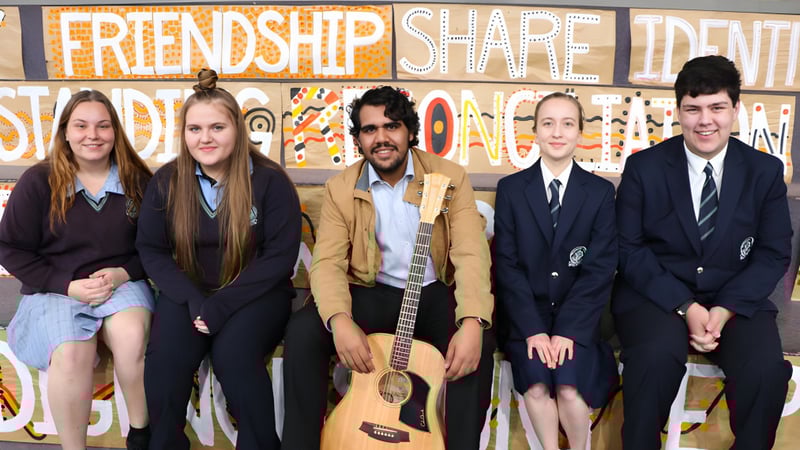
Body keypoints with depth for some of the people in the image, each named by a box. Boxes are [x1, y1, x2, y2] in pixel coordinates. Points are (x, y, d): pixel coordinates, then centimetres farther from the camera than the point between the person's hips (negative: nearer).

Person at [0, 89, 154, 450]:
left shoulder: (137, 181, 3)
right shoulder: (38, 181, -2)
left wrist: (124, 273, -13)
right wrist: (67, 285, -11)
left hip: (122, 283, 1)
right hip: (56, 290, -1)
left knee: (133, 337, -32)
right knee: (72, 354, -32)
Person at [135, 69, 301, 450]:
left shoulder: (270, 180, -9)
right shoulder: (166, 181, 1)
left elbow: (280, 256, -12)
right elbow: (151, 249, 3)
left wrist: (221, 304, -19)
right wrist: (193, 300, -14)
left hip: (255, 294, -2)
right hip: (189, 292, 3)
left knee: (233, 353, -29)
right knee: (164, 355, -24)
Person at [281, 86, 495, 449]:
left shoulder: (450, 177, -5)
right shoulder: (340, 188, -1)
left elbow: (471, 254, -14)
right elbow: (327, 261, -9)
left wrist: (472, 322, -32)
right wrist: (339, 320, -31)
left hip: (434, 295, -1)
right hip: (371, 295, 1)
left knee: (479, 345, -30)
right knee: (302, 331, -23)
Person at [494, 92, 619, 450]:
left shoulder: (601, 192, 4)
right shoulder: (510, 189, 3)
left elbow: (600, 268, -4)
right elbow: (506, 264, -4)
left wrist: (568, 329, -14)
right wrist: (532, 329, -14)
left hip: (577, 316, 0)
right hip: (526, 315, 0)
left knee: (570, 386, -21)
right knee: (536, 385, -23)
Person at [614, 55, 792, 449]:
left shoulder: (765, 171, 4)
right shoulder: (643, 167, -2)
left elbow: (774, 253, 3)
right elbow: (628, 249, -5)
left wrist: (726, 309, -13)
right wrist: (685, 307, -16)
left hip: (735, 298, 2)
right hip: (657, 293, -2)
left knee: (767, 367, -25)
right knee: (658, 354, -32)